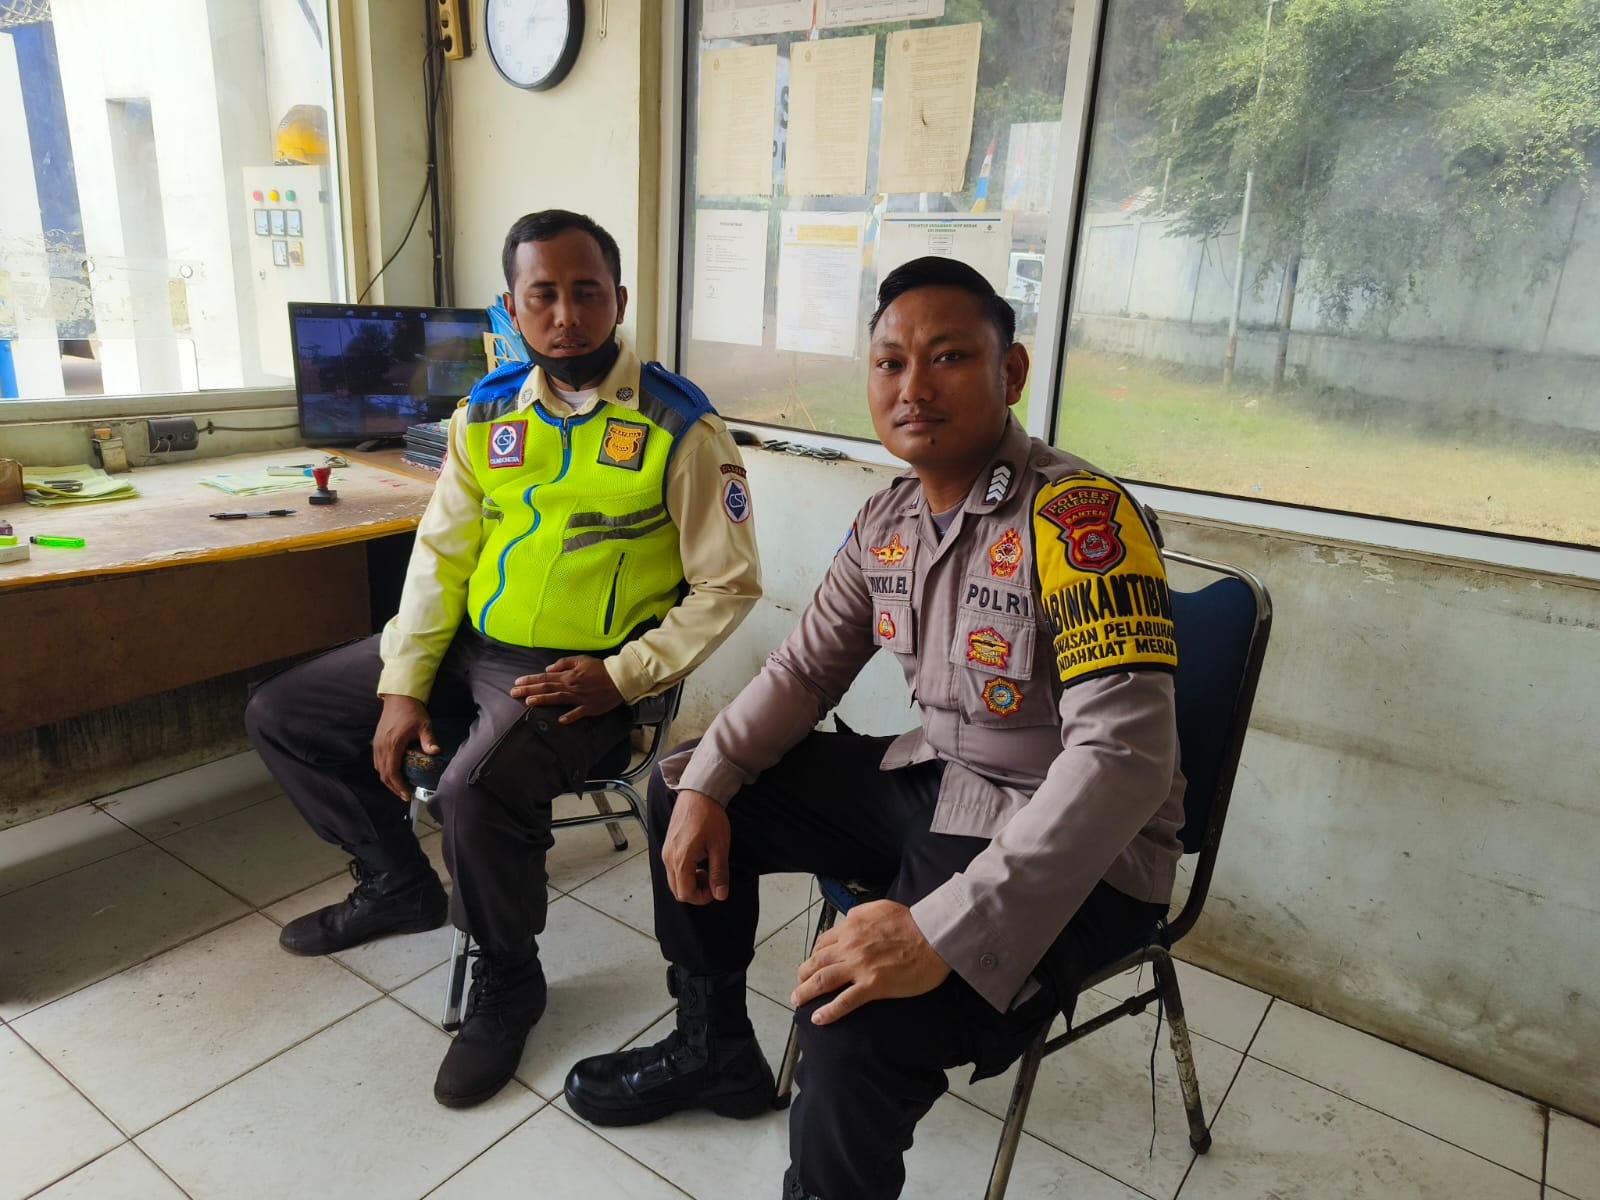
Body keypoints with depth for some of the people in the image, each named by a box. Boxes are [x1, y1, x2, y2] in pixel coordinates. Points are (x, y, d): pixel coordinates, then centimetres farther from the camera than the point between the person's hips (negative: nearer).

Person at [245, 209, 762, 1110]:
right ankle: (399, 885, 28)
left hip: (580, 672, -6)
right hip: (470, 641, 7)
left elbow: (728, 586, -10)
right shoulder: (488, 413, 5)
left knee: (479, 791, -33)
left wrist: (622, 676, -19)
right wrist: (403, 688, -1)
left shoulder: (680, 426, -11)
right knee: (281, 717, 9)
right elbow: (440, 555, 7)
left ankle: (509, 981, 0)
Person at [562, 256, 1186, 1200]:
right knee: (681, 795, 10)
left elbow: (1125, 757, -31)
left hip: (1075, 853, -7)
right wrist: (705, 782, -4)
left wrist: (945, 930, -38)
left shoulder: (1078, 516, -24)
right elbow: (807, 668, 10)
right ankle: (713, 1050, 29)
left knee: (859, 1021, -33)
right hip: (931, 779, 8)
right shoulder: (887, 521, 1)